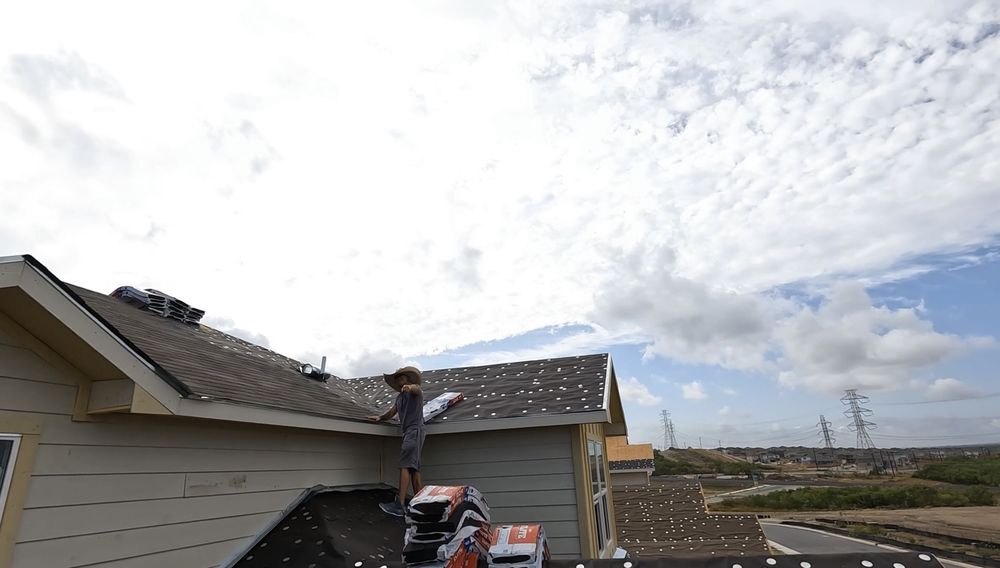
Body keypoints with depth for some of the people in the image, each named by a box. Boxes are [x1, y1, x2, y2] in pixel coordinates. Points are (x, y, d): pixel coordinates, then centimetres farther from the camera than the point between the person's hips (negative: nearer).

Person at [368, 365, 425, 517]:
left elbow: (416, 388, -27)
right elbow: (392, 412, 26)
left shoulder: (415, 390, -2)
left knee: (405, 466, -18)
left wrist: (409, 387, -50)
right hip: (408, 432, 9)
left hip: (415, 430, -9)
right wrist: (380, 418, 6)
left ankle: (400, 505, -24)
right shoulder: (399, 396, 22)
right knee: (414, 470, 5)